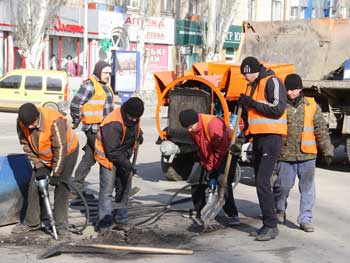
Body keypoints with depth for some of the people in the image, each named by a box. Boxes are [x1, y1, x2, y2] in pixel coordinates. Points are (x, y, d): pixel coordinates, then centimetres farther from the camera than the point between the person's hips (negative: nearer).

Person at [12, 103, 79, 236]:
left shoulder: (55, 121, -38)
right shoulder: (21, 123, -20)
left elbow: (60, 149, -31)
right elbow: (27, 145, -10)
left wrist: (56, 174, -26)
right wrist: (38, 166, -16)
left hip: (67, 152, -5)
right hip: (43, 158, 5)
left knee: (61, 188, -11)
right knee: (34, 186, 1)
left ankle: (61, 224, -4)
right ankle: (31, 222, 13)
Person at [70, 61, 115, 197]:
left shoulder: (105, 86, 18)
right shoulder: (89, 85, -12)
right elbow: (75, 104, -16)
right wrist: (76, 121, -7)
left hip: (103, 128, 10)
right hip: (94, 128, -10)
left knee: (89, 158, 12)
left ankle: (77, 187, 18)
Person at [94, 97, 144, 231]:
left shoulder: (133, 116, -6)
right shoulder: (113, 124, -32)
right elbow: (112, 151, -29)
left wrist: (138, 134, 8)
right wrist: (126, 164, -25)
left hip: (123, 156, 8)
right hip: (109, 157, -8)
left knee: (123, 188, 12)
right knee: (106, 191, -9)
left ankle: (121, 218, 22)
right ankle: (105, 221, -4)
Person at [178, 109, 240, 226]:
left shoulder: (213, 125, -34)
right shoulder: (192, 129, -9)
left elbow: (222, 150, -27)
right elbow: (200, 149, 3)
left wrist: (212, 169, -20)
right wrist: (206, 166, -5)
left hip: (226, 154, -8)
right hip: (209, 156, 8)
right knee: (196, 181, 4)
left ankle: (233, 215, -16)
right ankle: (200, 211, 19)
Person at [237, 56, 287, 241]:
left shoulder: (272, 82, -8)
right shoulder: (252, 86, 19)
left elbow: (278, 108, -19)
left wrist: (252, 103, -16)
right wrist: (245, 136, 16)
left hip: (271, 137, -9)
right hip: (258, 138, 9)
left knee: (262, 181, -14)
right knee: (260, 182, 9)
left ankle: (271, 226, -9)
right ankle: (267, 225, 15)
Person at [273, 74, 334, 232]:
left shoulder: (312, 106, 4)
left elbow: (321, 130, 5)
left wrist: (327, 151, 0)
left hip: (307, 155, 0)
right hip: (285, 155, 0)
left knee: (307, 188, 2)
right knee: (282, 186, 7)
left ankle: (305, 219, 11)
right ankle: (279, 211, 32)